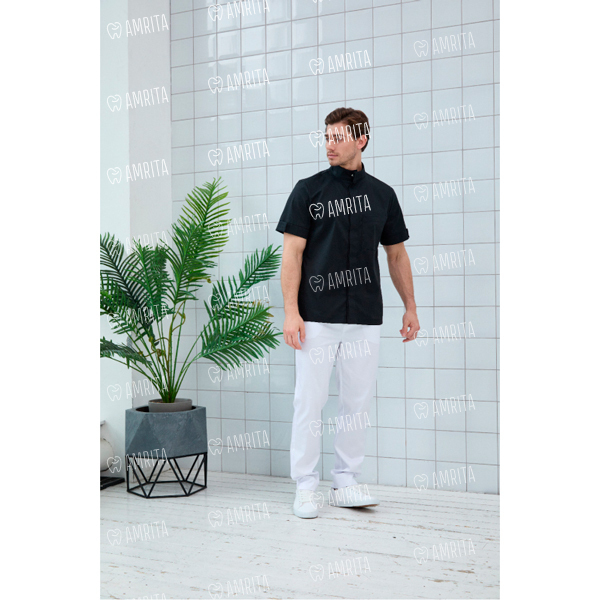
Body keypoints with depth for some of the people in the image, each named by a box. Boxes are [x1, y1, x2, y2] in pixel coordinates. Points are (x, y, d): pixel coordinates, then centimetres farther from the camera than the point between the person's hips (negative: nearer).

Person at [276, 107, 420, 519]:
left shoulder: (382, 194, 10)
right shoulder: (308, 190, 2)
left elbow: (397, 254, 16)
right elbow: (292, 253, -3)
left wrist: (410, 307, 11)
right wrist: (291, 311, -11)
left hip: (366, 319, 3)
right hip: (317, 318, -3)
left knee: (358, 402, 8)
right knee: (310, 402, 0)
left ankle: (346, 483, 20)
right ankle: (306, 486, 12)